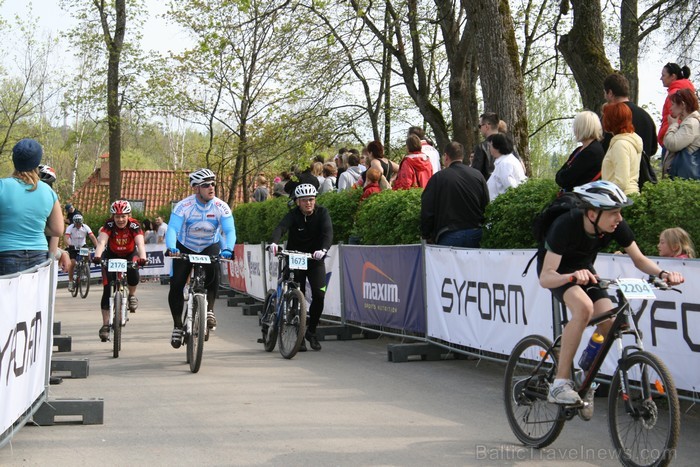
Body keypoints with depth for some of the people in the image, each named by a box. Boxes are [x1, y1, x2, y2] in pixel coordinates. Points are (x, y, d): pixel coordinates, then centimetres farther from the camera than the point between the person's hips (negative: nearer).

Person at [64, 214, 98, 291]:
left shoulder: (85, 227, -16)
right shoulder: (70, 228, -20)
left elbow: (92, 237, -25)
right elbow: (67, 238, -32)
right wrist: (69, 245, -53)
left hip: (82, 246, 2)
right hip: (73, 247, -2)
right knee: (72, 263, -18)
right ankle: (70, 282, -5)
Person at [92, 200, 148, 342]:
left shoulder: (134, 225, -25)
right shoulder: (109, 225, -25)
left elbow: (140, 244, -38)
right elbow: (101, 242, -39)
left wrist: (142, 258, -58)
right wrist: (97, 256, -59)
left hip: (130, 255, 0)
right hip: (112, 255, 0)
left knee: (133, 275, -31)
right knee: (107, 290, -11)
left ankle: (131, 296, 3)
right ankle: (105, 325, -5)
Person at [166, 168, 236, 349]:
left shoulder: (221, 207, -21)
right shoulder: (184, 206, -24)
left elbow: (230, 231, -29)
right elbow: (172, 229, -33)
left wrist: (227, 249, -50)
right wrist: (171, 248, -53)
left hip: (210, 247, 0)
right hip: (185, 247, 0)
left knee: (213, 269, -33)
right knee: (176, 285, -9)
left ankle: (209, 310, -18)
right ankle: (177, 325, 10)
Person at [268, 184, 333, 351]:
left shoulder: (322, 213, -11)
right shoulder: (293, 215, -14)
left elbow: (328, 232, -27)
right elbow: (280, 228, -33)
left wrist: (323, 249, -47)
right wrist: (273, 243, -55)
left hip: (315, 259, 1)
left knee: (319, 295, -13)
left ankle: (311, 331, 8)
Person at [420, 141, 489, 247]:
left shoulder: (438, 178, -5)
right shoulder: (478, 175, 4)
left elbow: (427, 211, -4)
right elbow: (486, 206, 10)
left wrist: (426, 235, 8)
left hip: (449, 236, -4)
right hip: (476, 235, 4)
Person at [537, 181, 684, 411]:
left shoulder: (617, 226, -22)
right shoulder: (565, 225, -36)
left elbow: (639, 259, -8)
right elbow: (545, 278, -38)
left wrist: (662, 273, -28)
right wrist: (572, 276, -59)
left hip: (584, 268, 5)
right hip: (558, 271, -5)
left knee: (609, 323, -17)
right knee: (584, 307, -35)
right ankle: (560, 384, -26)